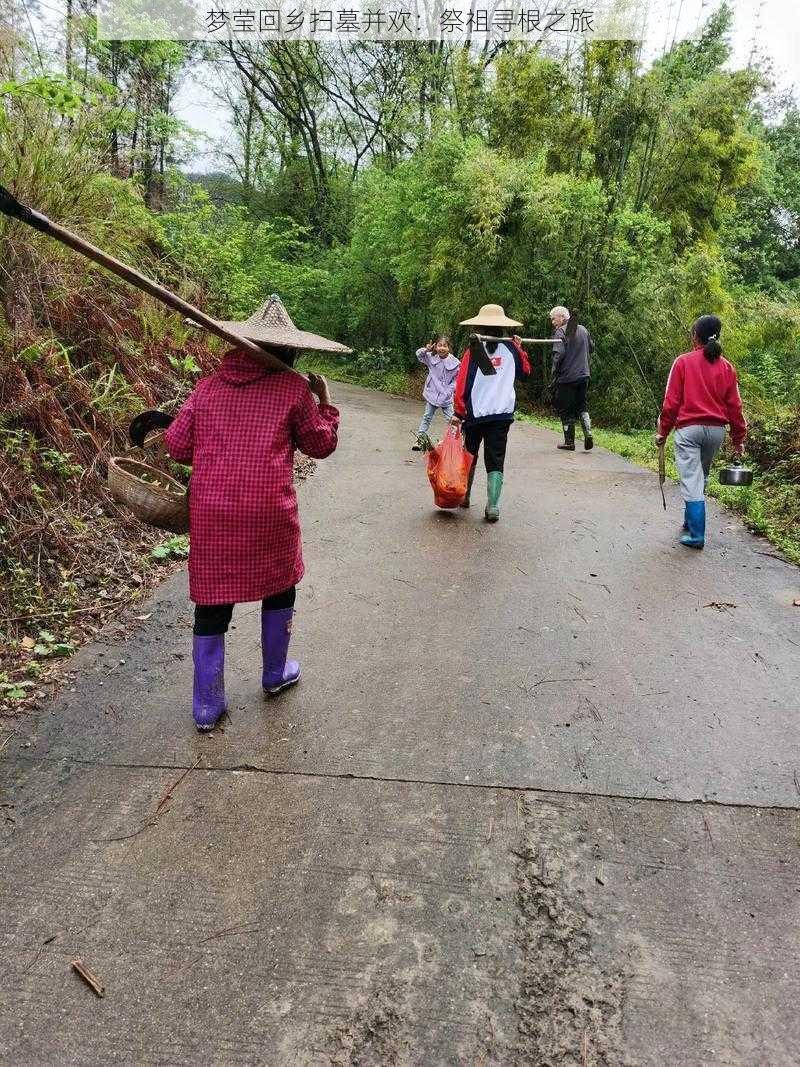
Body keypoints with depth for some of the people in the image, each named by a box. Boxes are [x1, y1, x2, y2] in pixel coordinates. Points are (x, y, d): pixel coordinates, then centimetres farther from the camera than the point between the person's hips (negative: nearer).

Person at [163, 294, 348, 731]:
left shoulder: (209, 386, 6)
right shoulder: (294, 388, -1)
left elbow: (176, 446, 6)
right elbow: (321, 444, 8)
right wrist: (325, 401, 22)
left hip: (210, 514, 2)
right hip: (269, 514, -2)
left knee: (212, 602, 10)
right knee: (278, 587, 22)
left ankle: (206, 705, 16)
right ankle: (275, 674, 37)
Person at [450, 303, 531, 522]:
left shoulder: (474, 350, -6)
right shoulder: (511, 349, 2)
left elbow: (462, 383, -8)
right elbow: (526, 371, 19)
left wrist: (459, 412, -2)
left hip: (475, 412, -1)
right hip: (503, 413, 1)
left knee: (469, 456, 18)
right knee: (495, 461, 2)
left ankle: (464, 496, 28)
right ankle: (493, 506, -8)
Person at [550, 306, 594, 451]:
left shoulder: (560, 331, -11)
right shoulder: (583, 329, 10)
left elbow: (559, 354, -20)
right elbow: (591, 348, 20)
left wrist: (555, 375, -13)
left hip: (567, 377, -6)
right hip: (583, 375, 6)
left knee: (565, 409, 5)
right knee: (581, 405, 18)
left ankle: (569, 442, 9)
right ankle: (588, 433, -1)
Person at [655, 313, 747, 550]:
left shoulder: (683, 362, -5)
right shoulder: (726, 367, 5)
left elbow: (671, 401, -5)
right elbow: (734, 406, 7)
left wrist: (663, 431, 4)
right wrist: (739, 438, 13)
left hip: (688, 428, -4)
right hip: (717, 430, 4)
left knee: (691, 481, -3)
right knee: (701, 478, 20)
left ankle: (696, 535, -3)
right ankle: (690, 520, 32)